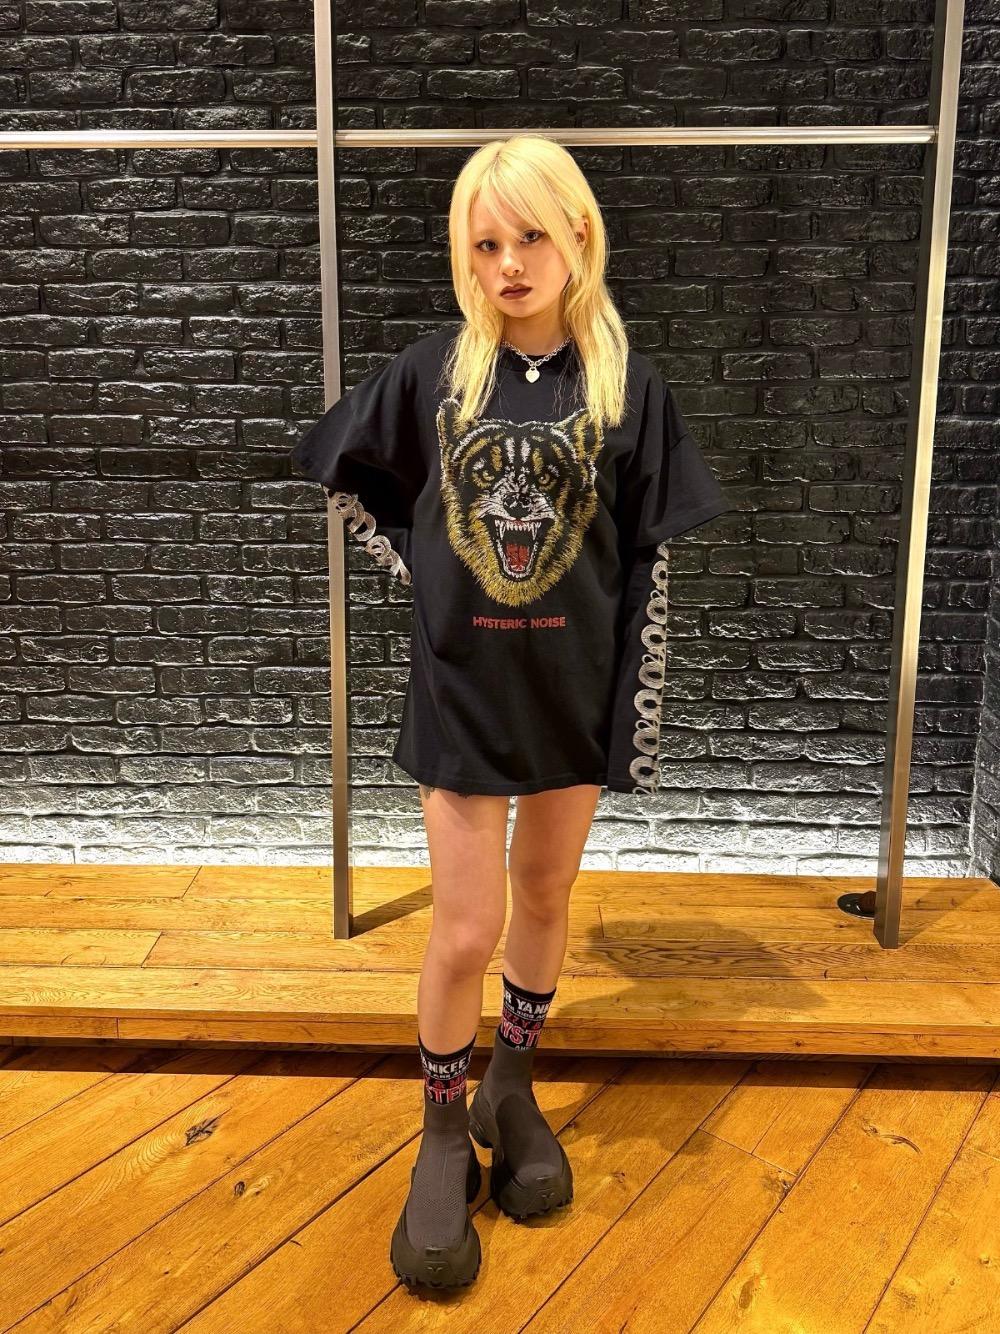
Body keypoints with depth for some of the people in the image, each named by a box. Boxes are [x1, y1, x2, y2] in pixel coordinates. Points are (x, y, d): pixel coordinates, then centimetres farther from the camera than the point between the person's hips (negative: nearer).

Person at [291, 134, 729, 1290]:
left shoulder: (627, 383, -4)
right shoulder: (431, 371, -4)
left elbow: (649, 565, -2)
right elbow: (343, 479, 10)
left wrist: (640, 719, -3)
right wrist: (419, 569, -2)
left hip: (576, 685, 1)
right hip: (461, 686, -1)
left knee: (543, 896, 16)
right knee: (466, 930, 3)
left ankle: (511, 1092, 39)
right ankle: (444, 1138, 26)